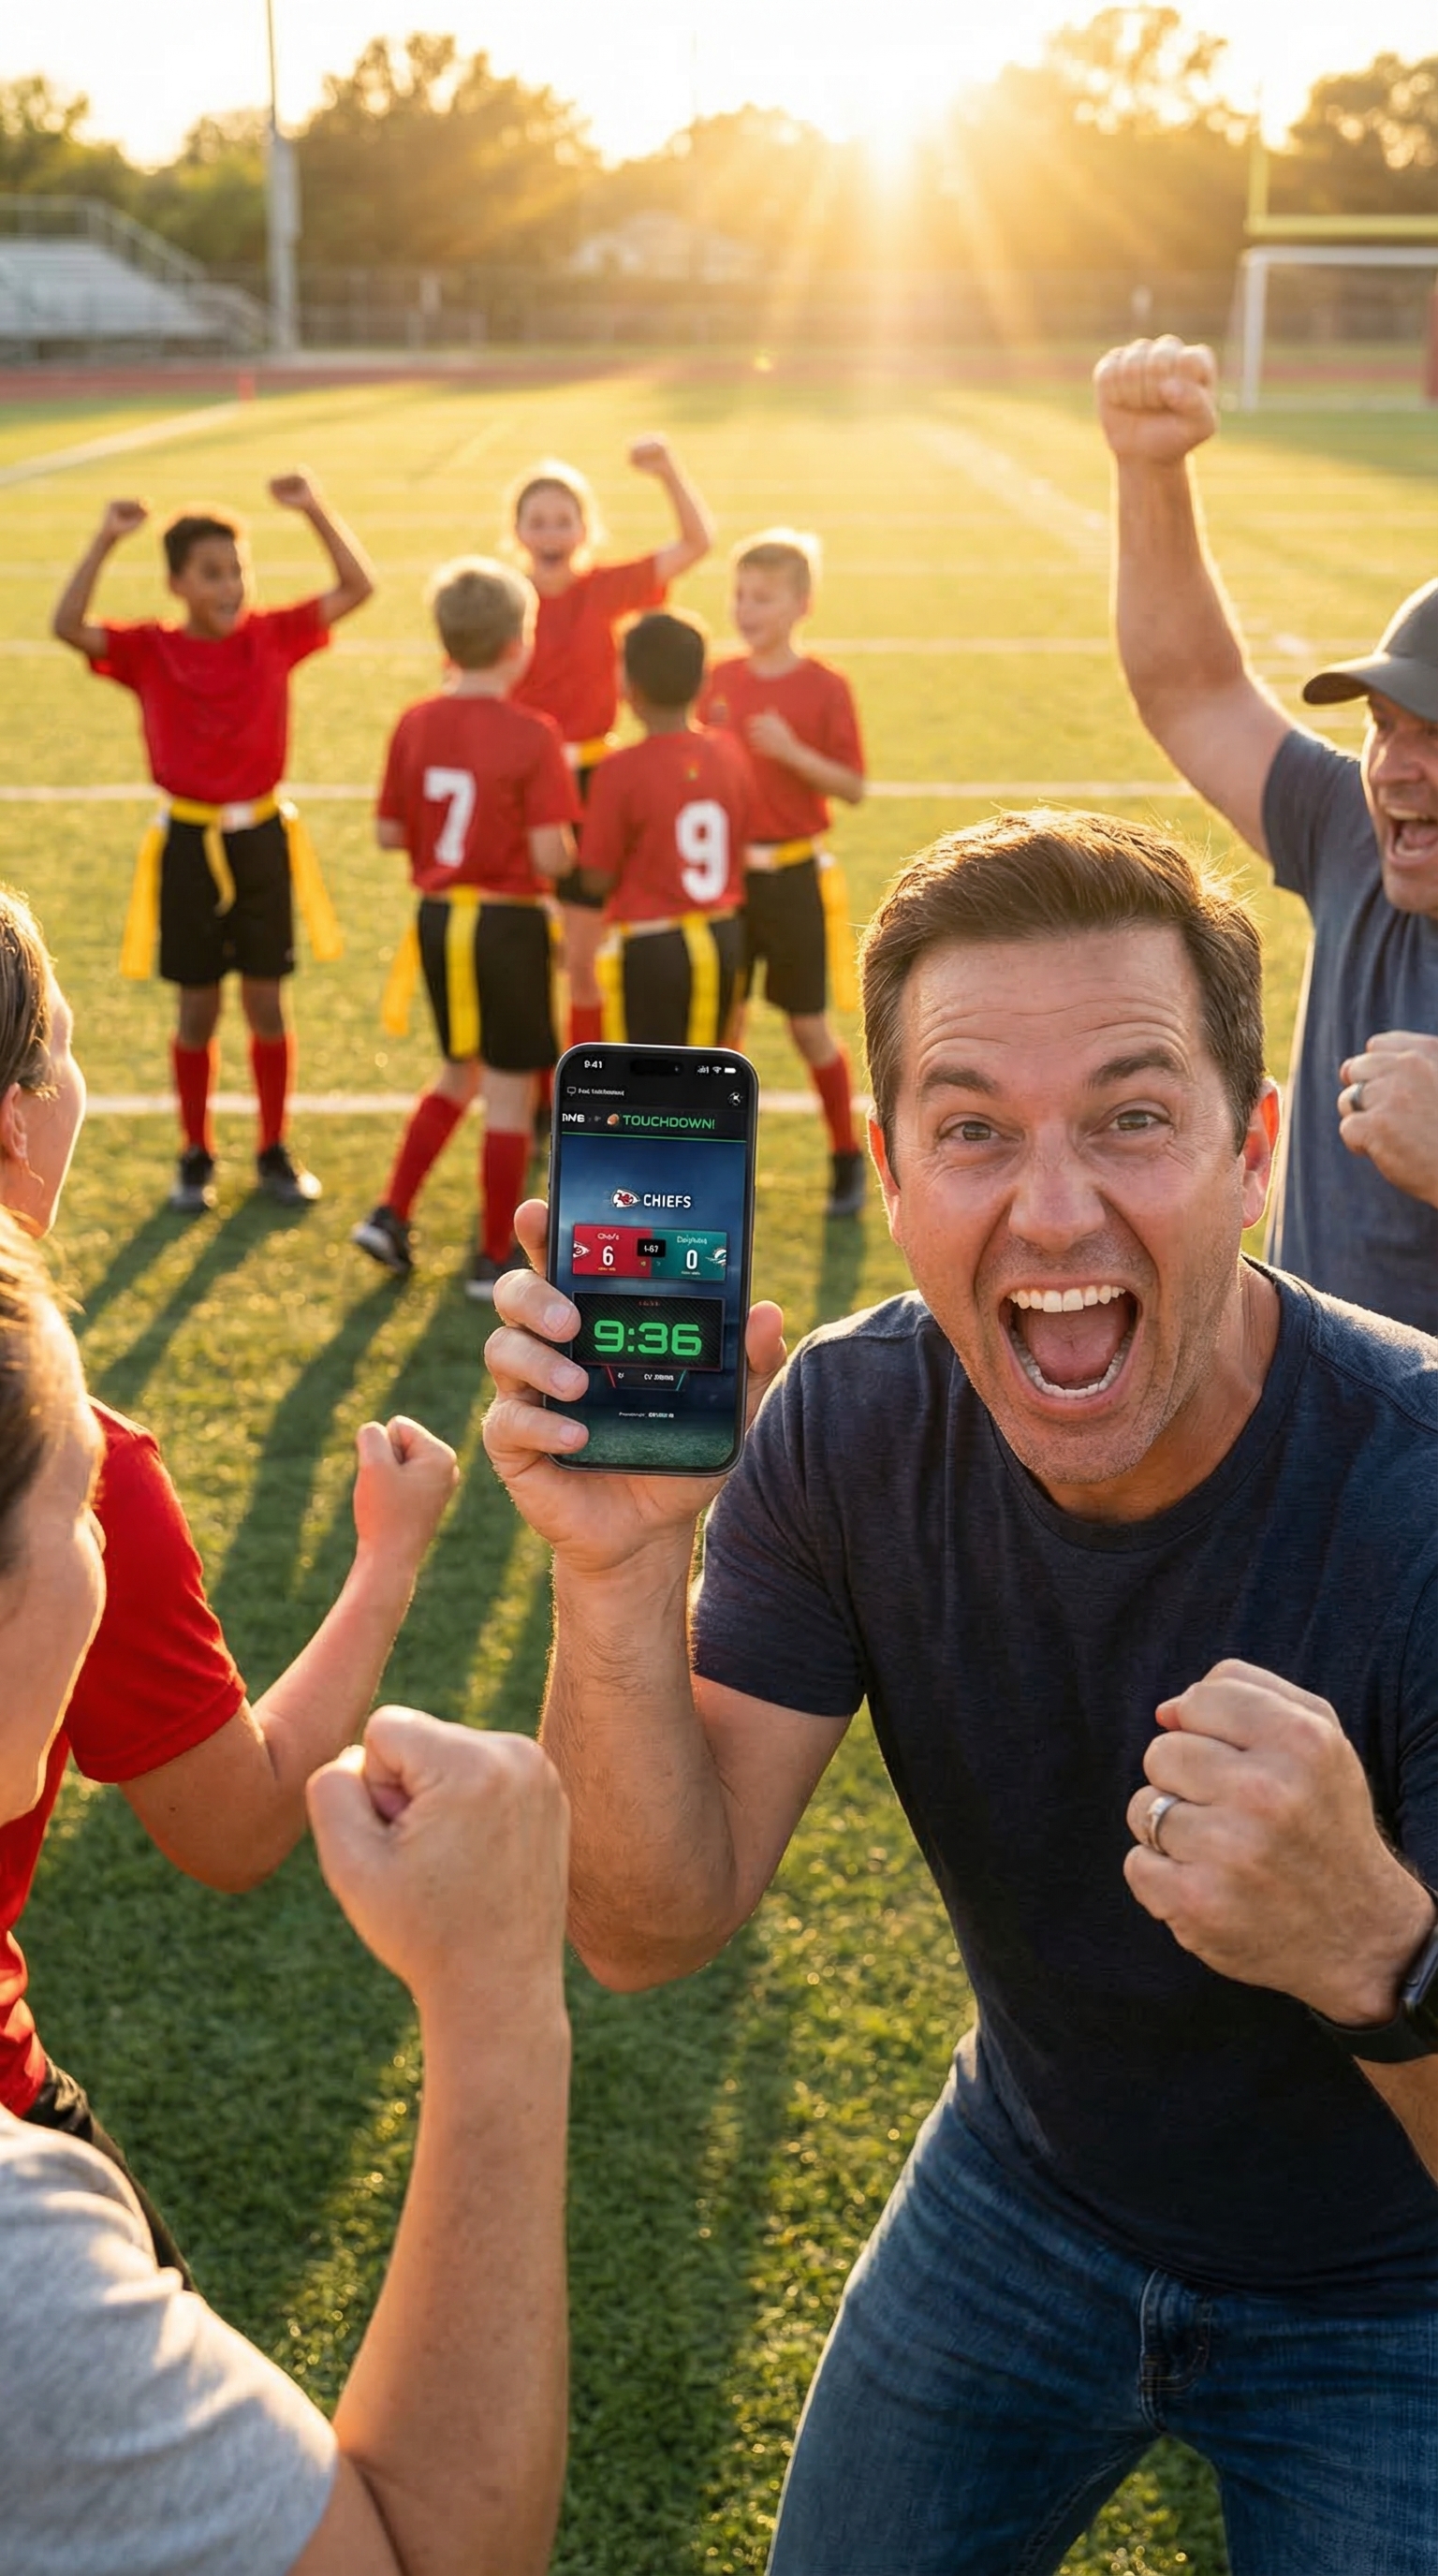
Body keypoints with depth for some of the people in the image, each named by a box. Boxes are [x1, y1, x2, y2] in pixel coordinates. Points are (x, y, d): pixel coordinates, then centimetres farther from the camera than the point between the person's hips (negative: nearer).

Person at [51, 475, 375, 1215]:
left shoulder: (274, 636, -3)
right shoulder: (149, 652, -7)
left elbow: (357, 587, -8)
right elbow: (68, 625, -22)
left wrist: (313, 509, -18)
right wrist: (106, 540, -29)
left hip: (264, 839, 1)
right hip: (188, 843, -1)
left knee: (266, 1004, 8)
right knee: (198, 1010, 7)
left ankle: (274, 1153, 23)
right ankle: (195, 1157, 23)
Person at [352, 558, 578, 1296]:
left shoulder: (414, 725, -1)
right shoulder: (531, 736, -16)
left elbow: (388, 833, 4)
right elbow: (551, 858, -18)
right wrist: (564, 838, 3)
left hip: (436, 917, 6)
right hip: (508, 923, -6)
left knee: (459, 1073, 25)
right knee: (510, 1093, 7)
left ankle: (391, 1214, 19)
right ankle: (494, 1258, 15)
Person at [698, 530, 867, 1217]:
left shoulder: (825, 688, -7)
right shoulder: (719, 681, 5)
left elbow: (853, 788, -9)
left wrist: (791, 752, -22)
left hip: (793, 876, -4)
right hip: (725, 872, 4)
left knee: (809, 1028, 4)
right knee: (721, 1024, 6)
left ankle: (848, 1161, 20)